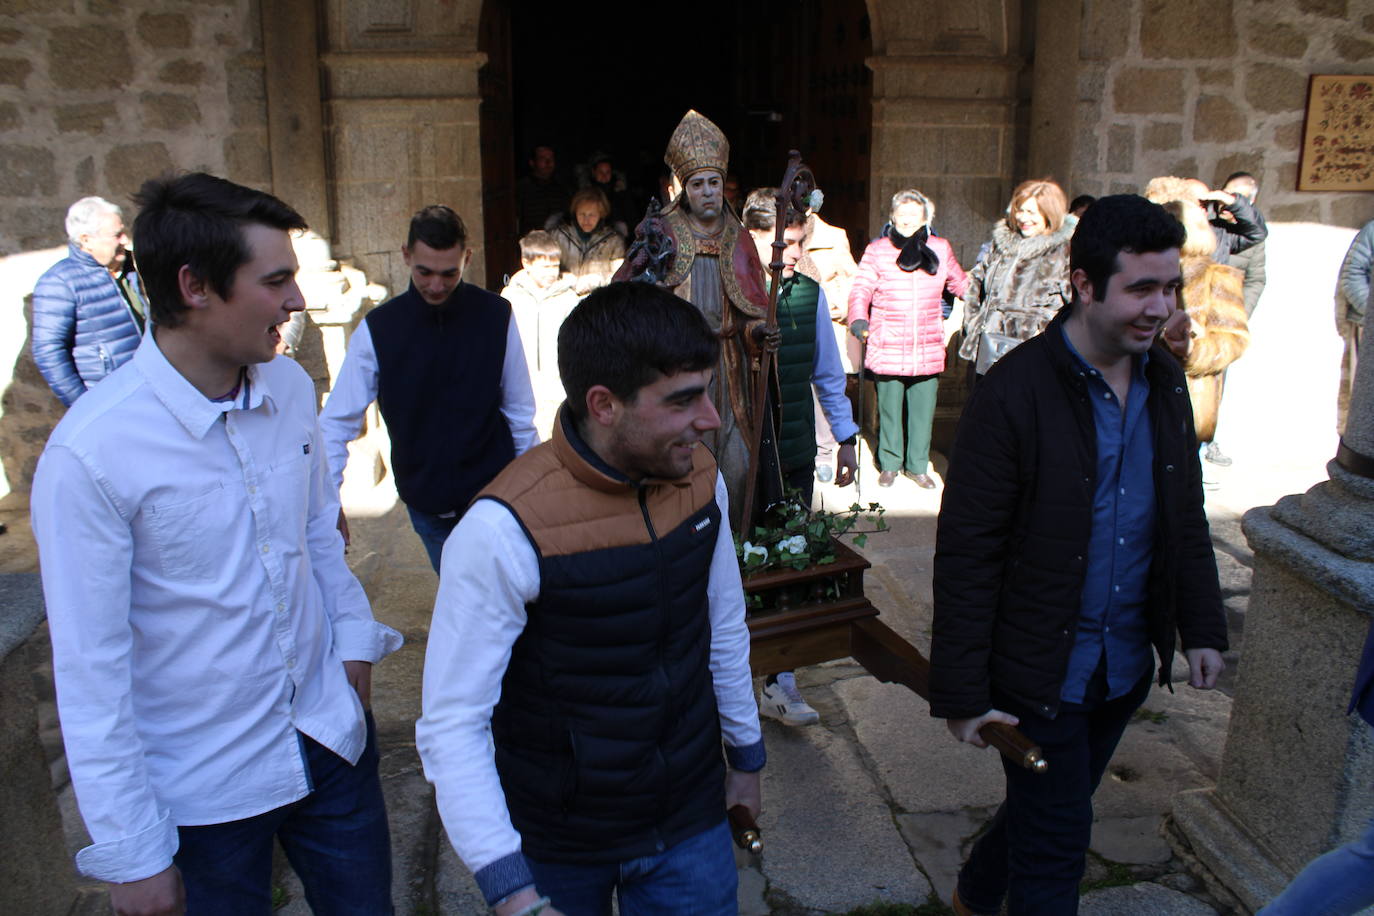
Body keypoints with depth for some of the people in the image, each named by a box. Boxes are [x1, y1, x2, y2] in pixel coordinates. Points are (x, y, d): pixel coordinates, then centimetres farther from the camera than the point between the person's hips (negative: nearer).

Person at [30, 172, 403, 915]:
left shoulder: (291, 387, -5)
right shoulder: (90, 453, -22)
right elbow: (90, 672, -17)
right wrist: (133, 855, -12)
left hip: (331, 737, 5)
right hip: (201, 791, -5)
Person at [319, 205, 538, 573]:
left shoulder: (496, 316, -7)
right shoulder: (378, 328, -8)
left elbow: (520, 413, 0)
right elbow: (337, 421, -6)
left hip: (494, 492, -1)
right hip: (425, 506, 1)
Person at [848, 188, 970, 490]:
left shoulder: (941, 249, 8)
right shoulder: (877, 250, 1)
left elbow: (961, 284, 22)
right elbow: (861, 290, -4)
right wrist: (859, 320, -20)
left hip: (928, 350, 2)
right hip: (887, 349, -2)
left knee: (923, 410, 6)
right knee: (889, 409, 7)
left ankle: (918, 466, 22)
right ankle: (889, 464, 24)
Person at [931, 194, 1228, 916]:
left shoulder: (1164, 378, 1)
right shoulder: (1014, 393, -20)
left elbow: (1186, 515, 13)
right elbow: (965, 554, -18)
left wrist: (1202, 625, 9)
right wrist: (962, 693, -17)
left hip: (1126, 664, 7)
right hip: (1041, 670, -7)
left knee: (1049, 809, 22)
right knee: (1056, 841, 4)